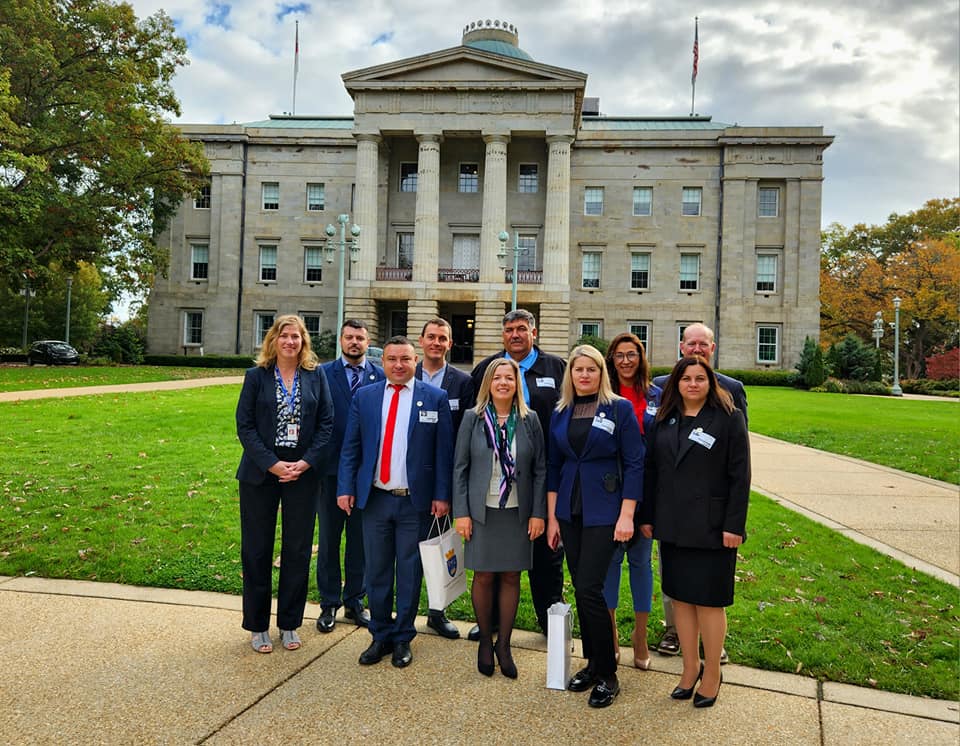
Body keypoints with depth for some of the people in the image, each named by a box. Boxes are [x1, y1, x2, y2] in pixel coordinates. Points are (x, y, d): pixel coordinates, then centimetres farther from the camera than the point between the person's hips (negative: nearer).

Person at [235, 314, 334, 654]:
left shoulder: (315, 377, 3)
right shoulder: (256, 376, 0)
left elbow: (326, 422, 0)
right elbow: (244, 425, -4)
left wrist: (305, 463, -11)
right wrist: (272, 464, -13)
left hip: (302, 473, 1)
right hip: (260, 473, -1)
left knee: (298, 550, 7)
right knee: (257, 550, 7)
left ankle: (289, 624, 22)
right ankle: (258, 626, 22)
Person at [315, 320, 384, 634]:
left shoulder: (381, 376, 2)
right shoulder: (322, 374, 0)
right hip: (330, 468, 0)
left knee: (360, 538, 10)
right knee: (328, 539, 10)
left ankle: (355, 602, 26)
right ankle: (329, 604, 24)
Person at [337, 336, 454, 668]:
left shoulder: (435, 398, -2)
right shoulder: (364, 396, 5)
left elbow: (443, 451, -3)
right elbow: (350, 447, 6)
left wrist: (442, 495, -6)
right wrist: (345, 488, -2)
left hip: (416, 501, -2)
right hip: (374, 498, 2)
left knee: (409, 573, 9)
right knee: (376, 572, 11)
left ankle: (403, 638, 25)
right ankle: (380, 636, 27)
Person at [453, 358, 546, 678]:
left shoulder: (529, 420, 1)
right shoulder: (473, 418, -1)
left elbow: (540, 469, 2)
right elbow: (460, 468, -1)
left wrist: (538, 513, -3)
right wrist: (461, 513, -5)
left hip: (518, 513, 1)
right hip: (482, 511, -1)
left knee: (511, 578, 7)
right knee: (483, 577, 6)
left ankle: (504, 644, 22)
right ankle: (485, 641, 26)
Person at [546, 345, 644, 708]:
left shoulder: (619, 409, -5)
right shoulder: (561, 413, 7)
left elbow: (634, 463, -7)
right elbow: (553, 466, 10)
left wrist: (627, 515, -13)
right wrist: (551, 516, 6)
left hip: (604, 510, -5)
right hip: (569, 510, 5)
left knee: (589, 588, -8)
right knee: (580, 589, 10)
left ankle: (607, 675, 8)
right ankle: (592, 663, 26)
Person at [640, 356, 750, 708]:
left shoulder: (729, 418, -4)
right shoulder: (664, 420, 9)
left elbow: (740, 476, -8)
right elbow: (652, 470, 10)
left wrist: (734, 525, -13)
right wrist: (647, 517, 7)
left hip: (711, 527, -4)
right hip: (673, 526, 4)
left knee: (708, 600, 4)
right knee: (680, 597, 11)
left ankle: (712, 672, 21)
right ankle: (690, 667, 25)